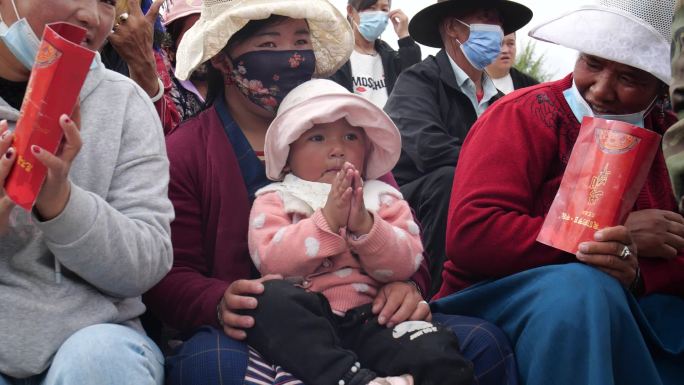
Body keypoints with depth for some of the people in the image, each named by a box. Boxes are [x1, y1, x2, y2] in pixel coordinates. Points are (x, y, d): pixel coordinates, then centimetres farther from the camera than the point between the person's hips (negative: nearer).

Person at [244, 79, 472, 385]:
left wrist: (364, 225, -15)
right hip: (305, 320, 0)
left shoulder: (382, 198, 17)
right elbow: (271, 262, -7)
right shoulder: (276, 200, 12)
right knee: (273, 297, -36)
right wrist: (327, 220, -17)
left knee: (436, 355, -30)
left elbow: (405, 264, 3)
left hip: (370, 316, 0)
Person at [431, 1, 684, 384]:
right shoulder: (524, 117, -7)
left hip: (624, 312, 4)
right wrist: (621, 234, -20)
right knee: (579, 286, -34)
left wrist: (635, 273, -24)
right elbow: (470, 233, -22)